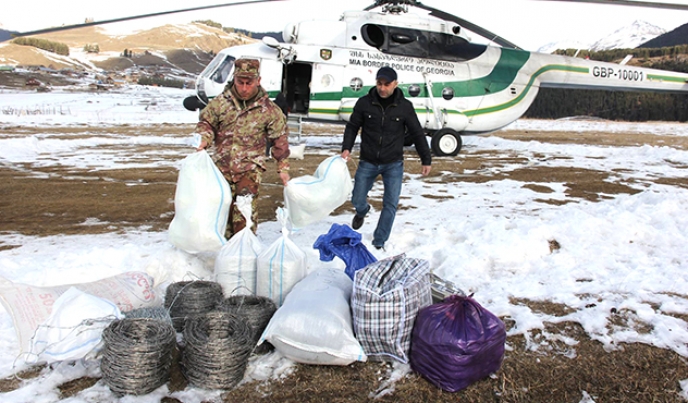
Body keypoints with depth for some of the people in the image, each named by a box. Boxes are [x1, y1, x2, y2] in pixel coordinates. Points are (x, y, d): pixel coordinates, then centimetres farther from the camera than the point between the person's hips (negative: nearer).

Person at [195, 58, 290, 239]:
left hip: (250, 168, -3)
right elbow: (206, 122, 10)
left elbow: (280, 140, 4)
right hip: (222, 165, 3)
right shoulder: (220, 102, 0)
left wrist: (283, 168, 4)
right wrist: (204, 139, -12)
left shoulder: (269, 109, -3)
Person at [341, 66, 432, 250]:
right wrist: (346, 148, -10)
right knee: (357, 200, 8)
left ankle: (379, 241, 11)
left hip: (393, 164, -1)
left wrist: (426, 159, 1)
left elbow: (417, 134, 2)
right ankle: (362, 211, 46)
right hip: (367, 162, 1)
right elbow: (352, 127, 5)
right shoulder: (364, 103, -6)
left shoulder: (404, 106, -6)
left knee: (390, 204, -5)